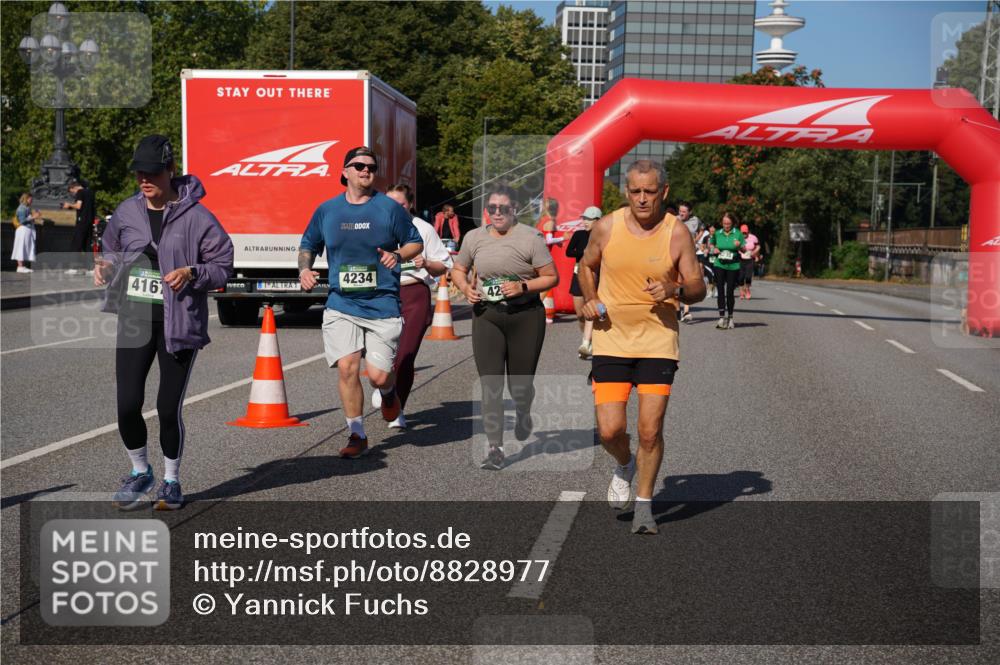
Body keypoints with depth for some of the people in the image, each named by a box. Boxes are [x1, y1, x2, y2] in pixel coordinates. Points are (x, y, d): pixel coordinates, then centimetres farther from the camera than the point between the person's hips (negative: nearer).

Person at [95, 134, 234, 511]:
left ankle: (171, 481, 23)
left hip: (178, 324, -4)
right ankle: (140, 472, 26)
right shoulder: (127, 212, 7)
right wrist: (106, 265, 2)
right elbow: (112, 248, 24)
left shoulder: (196, 217, -7)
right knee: (128, 405, -1)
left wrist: (191, 273, -20)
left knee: (168, 408, 1)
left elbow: (223, 266, -3)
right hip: (134, 320, 4)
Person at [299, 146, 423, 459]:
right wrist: (304, 270, 1)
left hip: (383, 305, -2)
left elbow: (415, 243, 10)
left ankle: (389, 391, 34)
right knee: (347, 367, -11)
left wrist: (398, 256, -11)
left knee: (378, 375, -6)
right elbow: (308, 245, 21)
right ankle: (357, 436, 5)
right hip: (341, 305, 2)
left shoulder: (390, 208, 1)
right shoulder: (327, 210, 8)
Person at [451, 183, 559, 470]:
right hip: (486, 315, 2)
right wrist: (466, 288, -3)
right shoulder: (474, 237, 5)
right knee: (490, 384, -8)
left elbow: (551, 277, -4)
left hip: (525, 315, -2)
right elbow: (458, 269, 18)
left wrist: (523, 287, -19)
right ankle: (495, 447, -3)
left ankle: (523, 413, 44)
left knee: (520, 384, 8)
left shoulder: (530, 237, -6)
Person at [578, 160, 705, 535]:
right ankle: (624, 466, 30)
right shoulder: (607, 227, -2)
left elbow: (698, 289, 1)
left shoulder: (677, 233, -4)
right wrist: (590, 300, -1)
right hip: (611, 340, 1)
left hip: (658, 342, -1)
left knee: (650, 431, -3)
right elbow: (586, 266, 17)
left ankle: (644, 504, 18)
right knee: (610, 430, -6)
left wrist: (675, 290, -20)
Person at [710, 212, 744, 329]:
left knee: (730, 292, 4)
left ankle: (730, 317, 19)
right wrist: (713, 249, -2)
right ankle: (722, 317, -9)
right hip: (719, 265, 1)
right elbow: (711, 244, 21)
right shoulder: (717, 233, 5)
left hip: (733, 266, -1)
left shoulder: (738, 234, -1)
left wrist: (739, 246, -20)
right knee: (720, 291, -8)